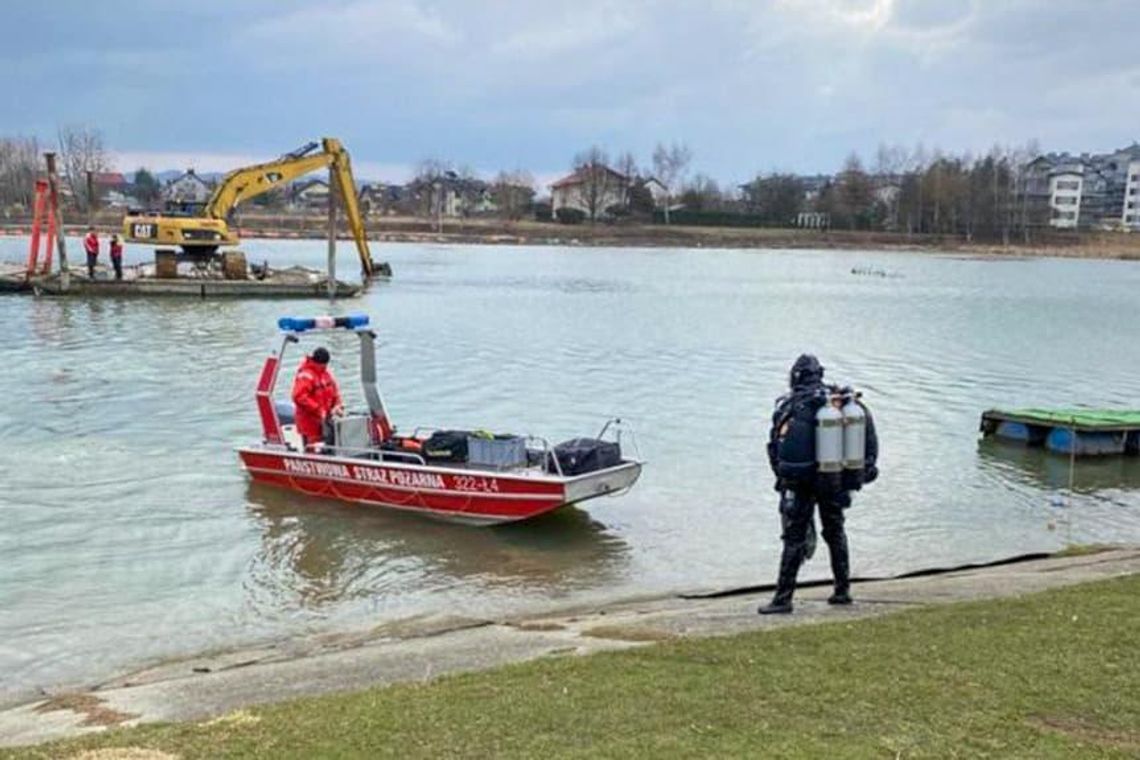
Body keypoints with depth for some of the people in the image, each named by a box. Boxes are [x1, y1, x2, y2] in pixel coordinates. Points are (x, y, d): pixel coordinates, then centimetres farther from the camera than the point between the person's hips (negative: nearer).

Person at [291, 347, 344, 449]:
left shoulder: (327, 374, 10)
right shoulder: (305, 376, -17)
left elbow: (335, 391, 18)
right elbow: (299, 397, -25)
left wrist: (337, 406, 0)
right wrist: (318, 410, -24)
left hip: (324, 419, 8)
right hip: (310, 420, -8)